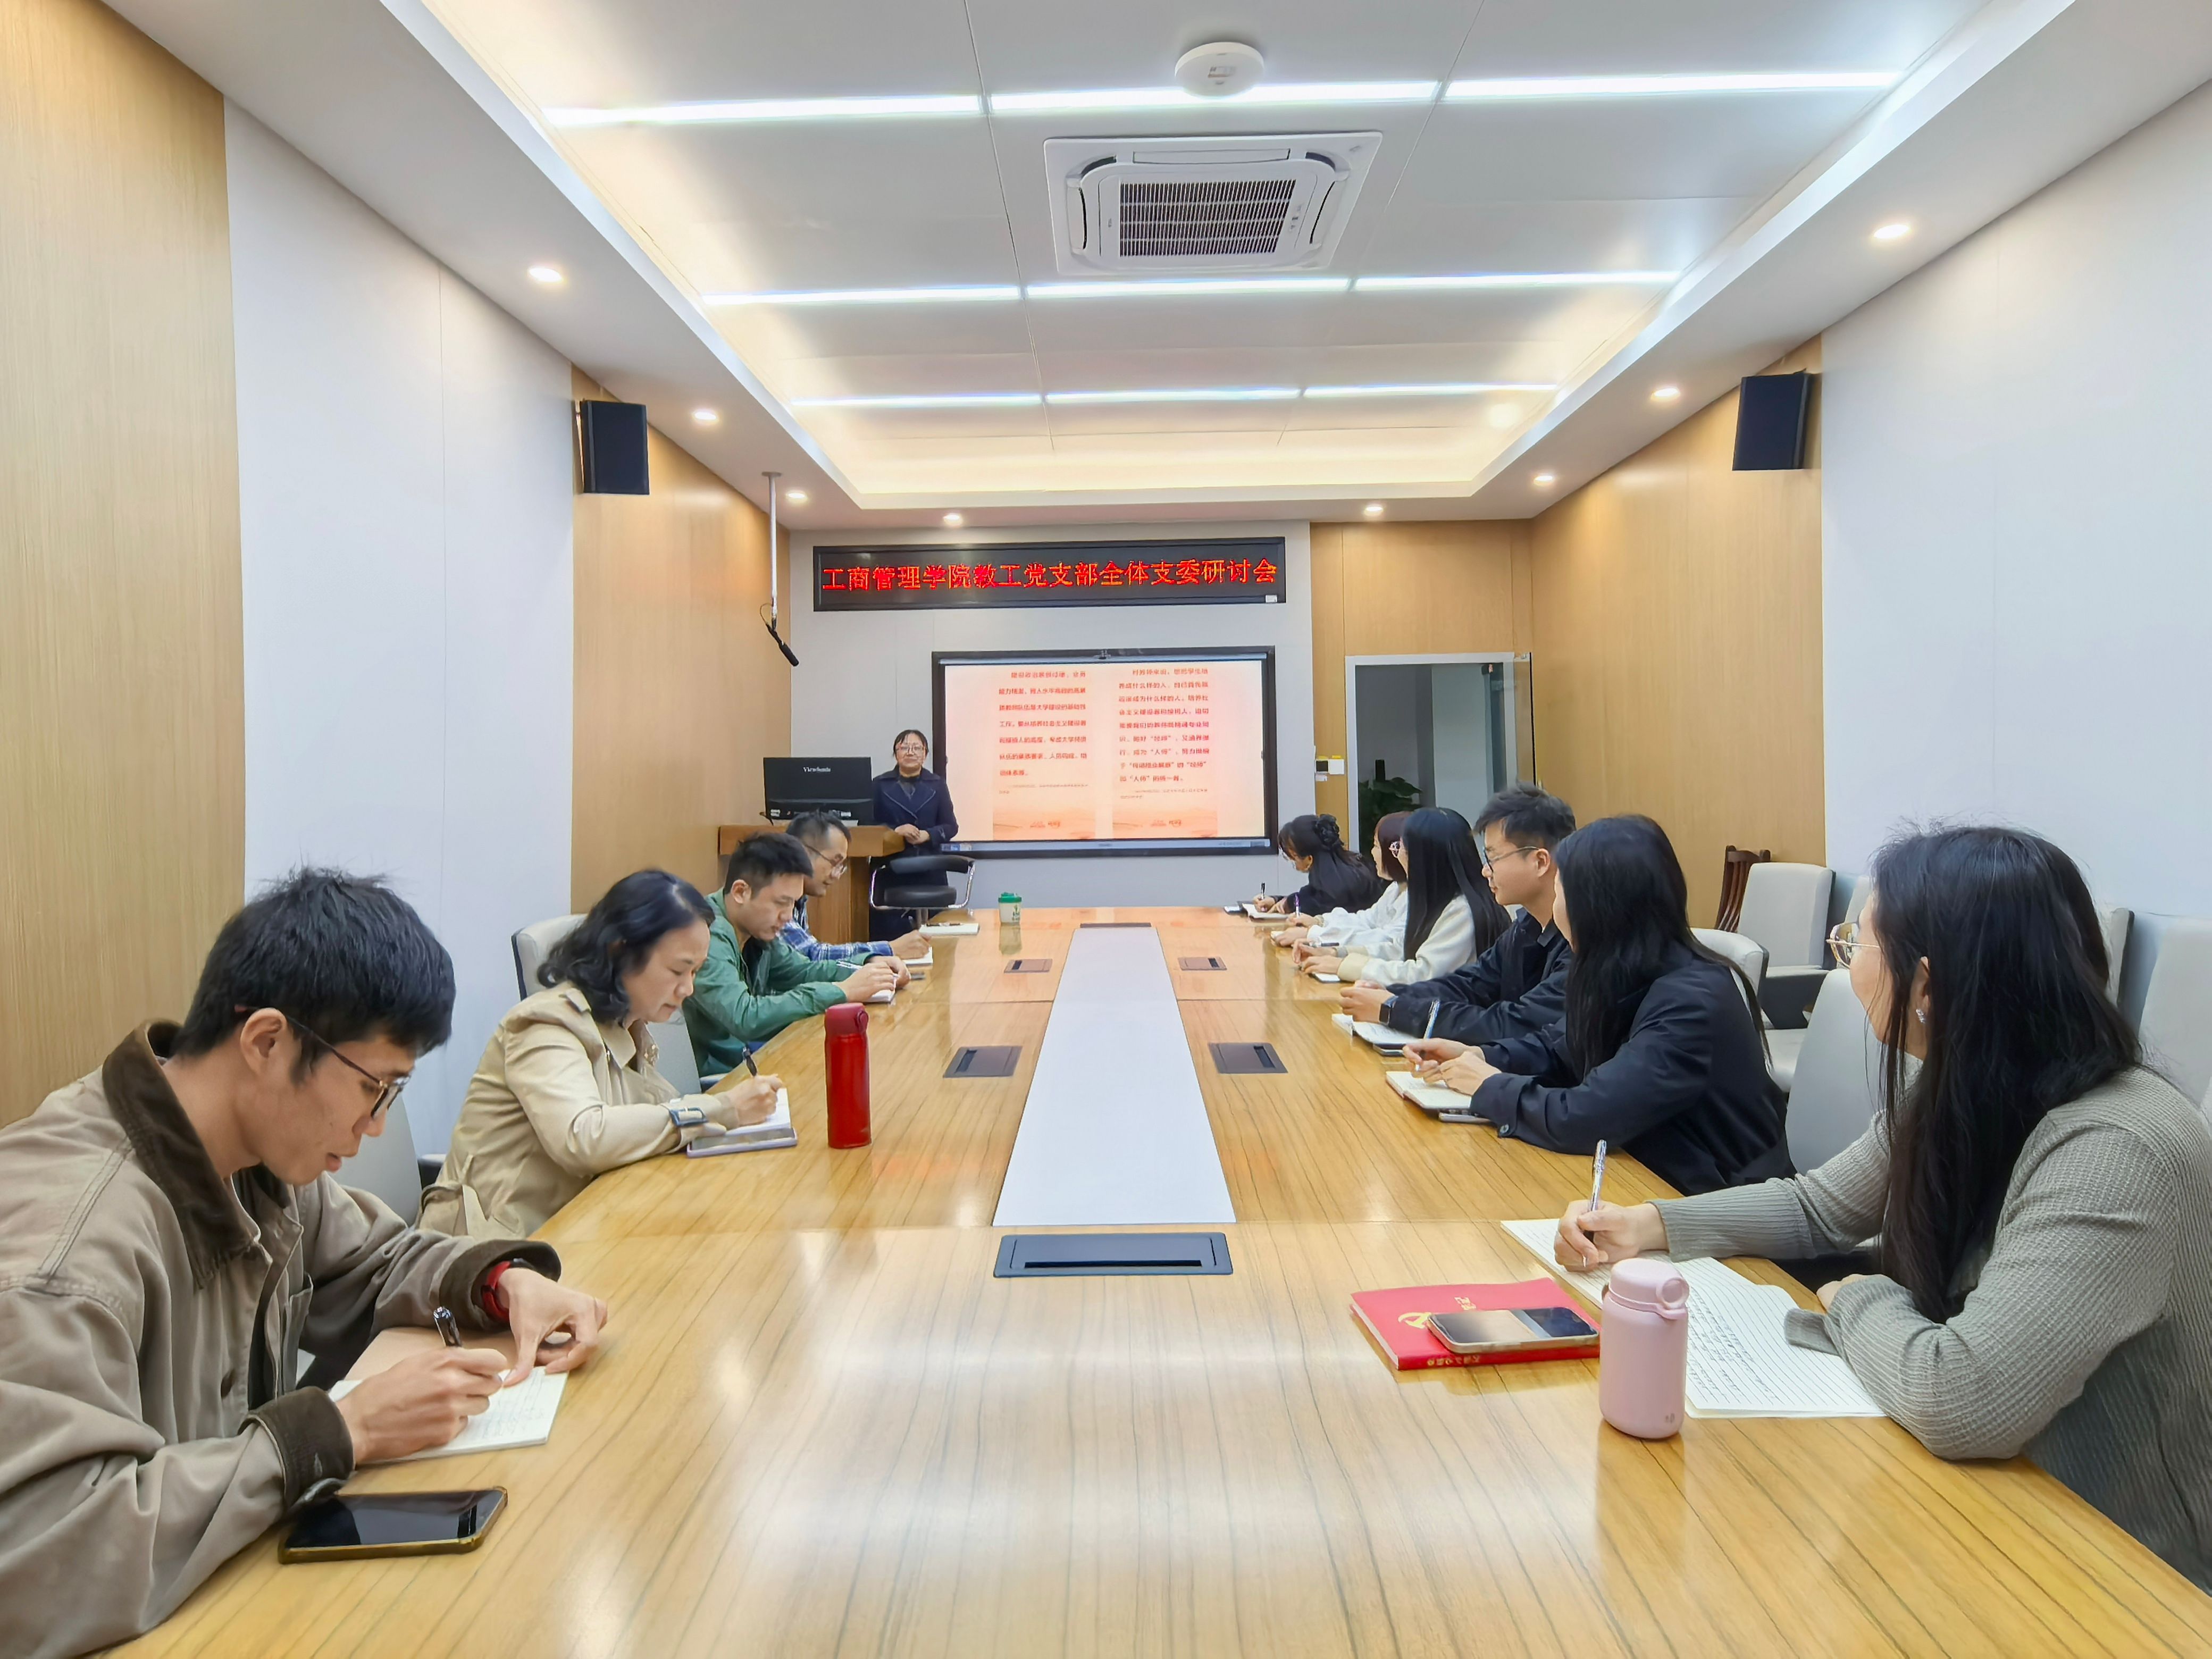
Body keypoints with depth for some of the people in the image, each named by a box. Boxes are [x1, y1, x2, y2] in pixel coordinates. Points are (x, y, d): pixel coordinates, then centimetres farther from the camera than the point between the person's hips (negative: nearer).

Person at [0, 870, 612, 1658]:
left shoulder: (258, 1156, -4)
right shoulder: (65, 1231, -29)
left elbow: (375, 1260, 12)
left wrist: (507, 1279, -6)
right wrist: (339, 1432, -29)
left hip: (243, 1571, 7)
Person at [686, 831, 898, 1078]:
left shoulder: (758, 929, 2)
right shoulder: (708, 936, -22)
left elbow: (801, 971, 16)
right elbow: (745, 1018, -32)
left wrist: (870, 967, -1)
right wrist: (842, 992, -27)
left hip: (746, 1060, 8)